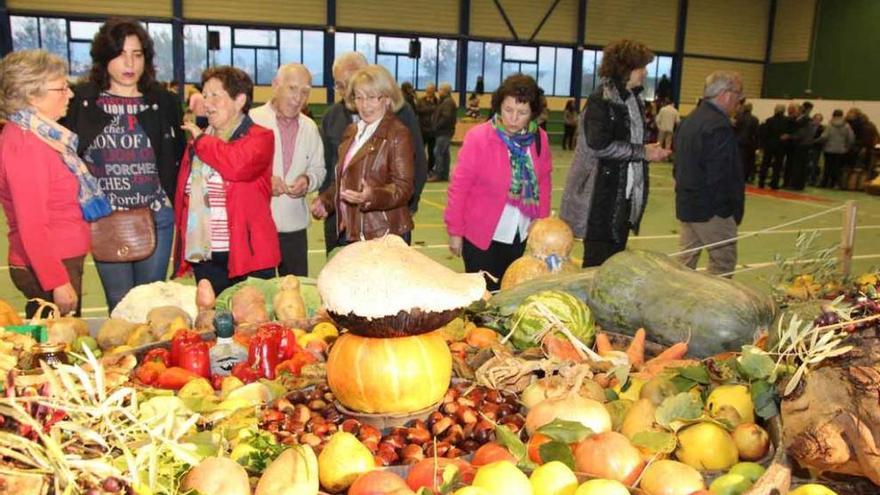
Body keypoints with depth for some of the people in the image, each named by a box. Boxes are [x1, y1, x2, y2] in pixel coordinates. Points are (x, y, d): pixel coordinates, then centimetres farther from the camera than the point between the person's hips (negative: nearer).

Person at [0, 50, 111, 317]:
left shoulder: (40, 135, 11)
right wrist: (58, 282, -21)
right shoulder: (24, 144, -17)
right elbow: (31, 227, -21)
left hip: (61, 262, 9)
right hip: (47, 271, -9)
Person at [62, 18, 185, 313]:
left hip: (156, 216, 1)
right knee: (119, 305, 8)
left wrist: (171, 196, -2)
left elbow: (180, 155, 8)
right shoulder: (81, 101, 1)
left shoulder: (164, 102, 5)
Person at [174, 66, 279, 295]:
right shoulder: (196, 143, 14)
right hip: (202, 257, 6)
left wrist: (201, 139, -8)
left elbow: (238, 165, -27)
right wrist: (182, 258, 13)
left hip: (248, 256, -6)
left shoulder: (260, 138, -4)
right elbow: (183, 199, 17)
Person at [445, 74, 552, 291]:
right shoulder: (478, 137, -14)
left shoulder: (540, 139, -1)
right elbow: (459, 187, -9)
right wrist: (455, 232, -5)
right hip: (482, 237, -4)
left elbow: (543, 184, 9)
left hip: (521, 237, 4)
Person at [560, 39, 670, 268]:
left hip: (626, 194, 8)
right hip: (602, 196, -8)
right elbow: (600, 145, -22)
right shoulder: (601, 100, -13)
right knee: (597, 262, 0)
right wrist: (642, 152, -16)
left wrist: (651, 151, 6)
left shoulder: (634, 99, 14)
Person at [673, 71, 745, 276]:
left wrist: (686, 193, 19)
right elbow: (724, 176, -21)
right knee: (723, 264, 1)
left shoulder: (689, 120, 12)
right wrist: (735, 210, -12)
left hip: (686, 205, 9)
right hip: (712, 210, -9)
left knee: (686, 261, 14)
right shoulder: (720, 126, -18)